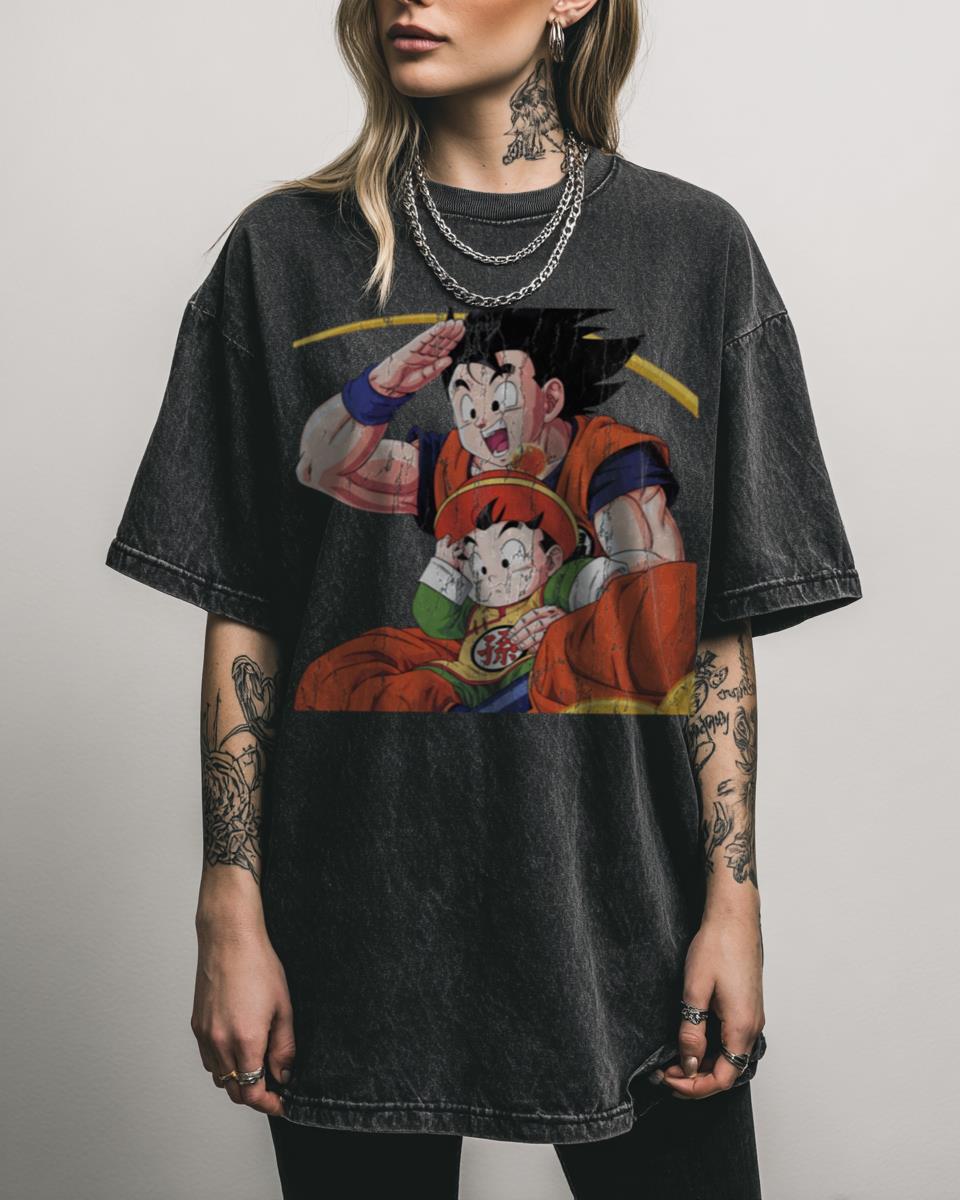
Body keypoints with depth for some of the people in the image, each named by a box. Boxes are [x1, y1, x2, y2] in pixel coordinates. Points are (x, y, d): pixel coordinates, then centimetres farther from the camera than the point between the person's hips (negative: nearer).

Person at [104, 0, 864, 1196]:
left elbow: (719, 625, 2)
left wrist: (734, 899, -3)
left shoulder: (694, 247, 3)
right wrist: (231, 914, -3)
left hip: (623, 911, 1)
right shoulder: (287, 250, 3)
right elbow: (242, 618, 1)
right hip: (357, 928, 0)